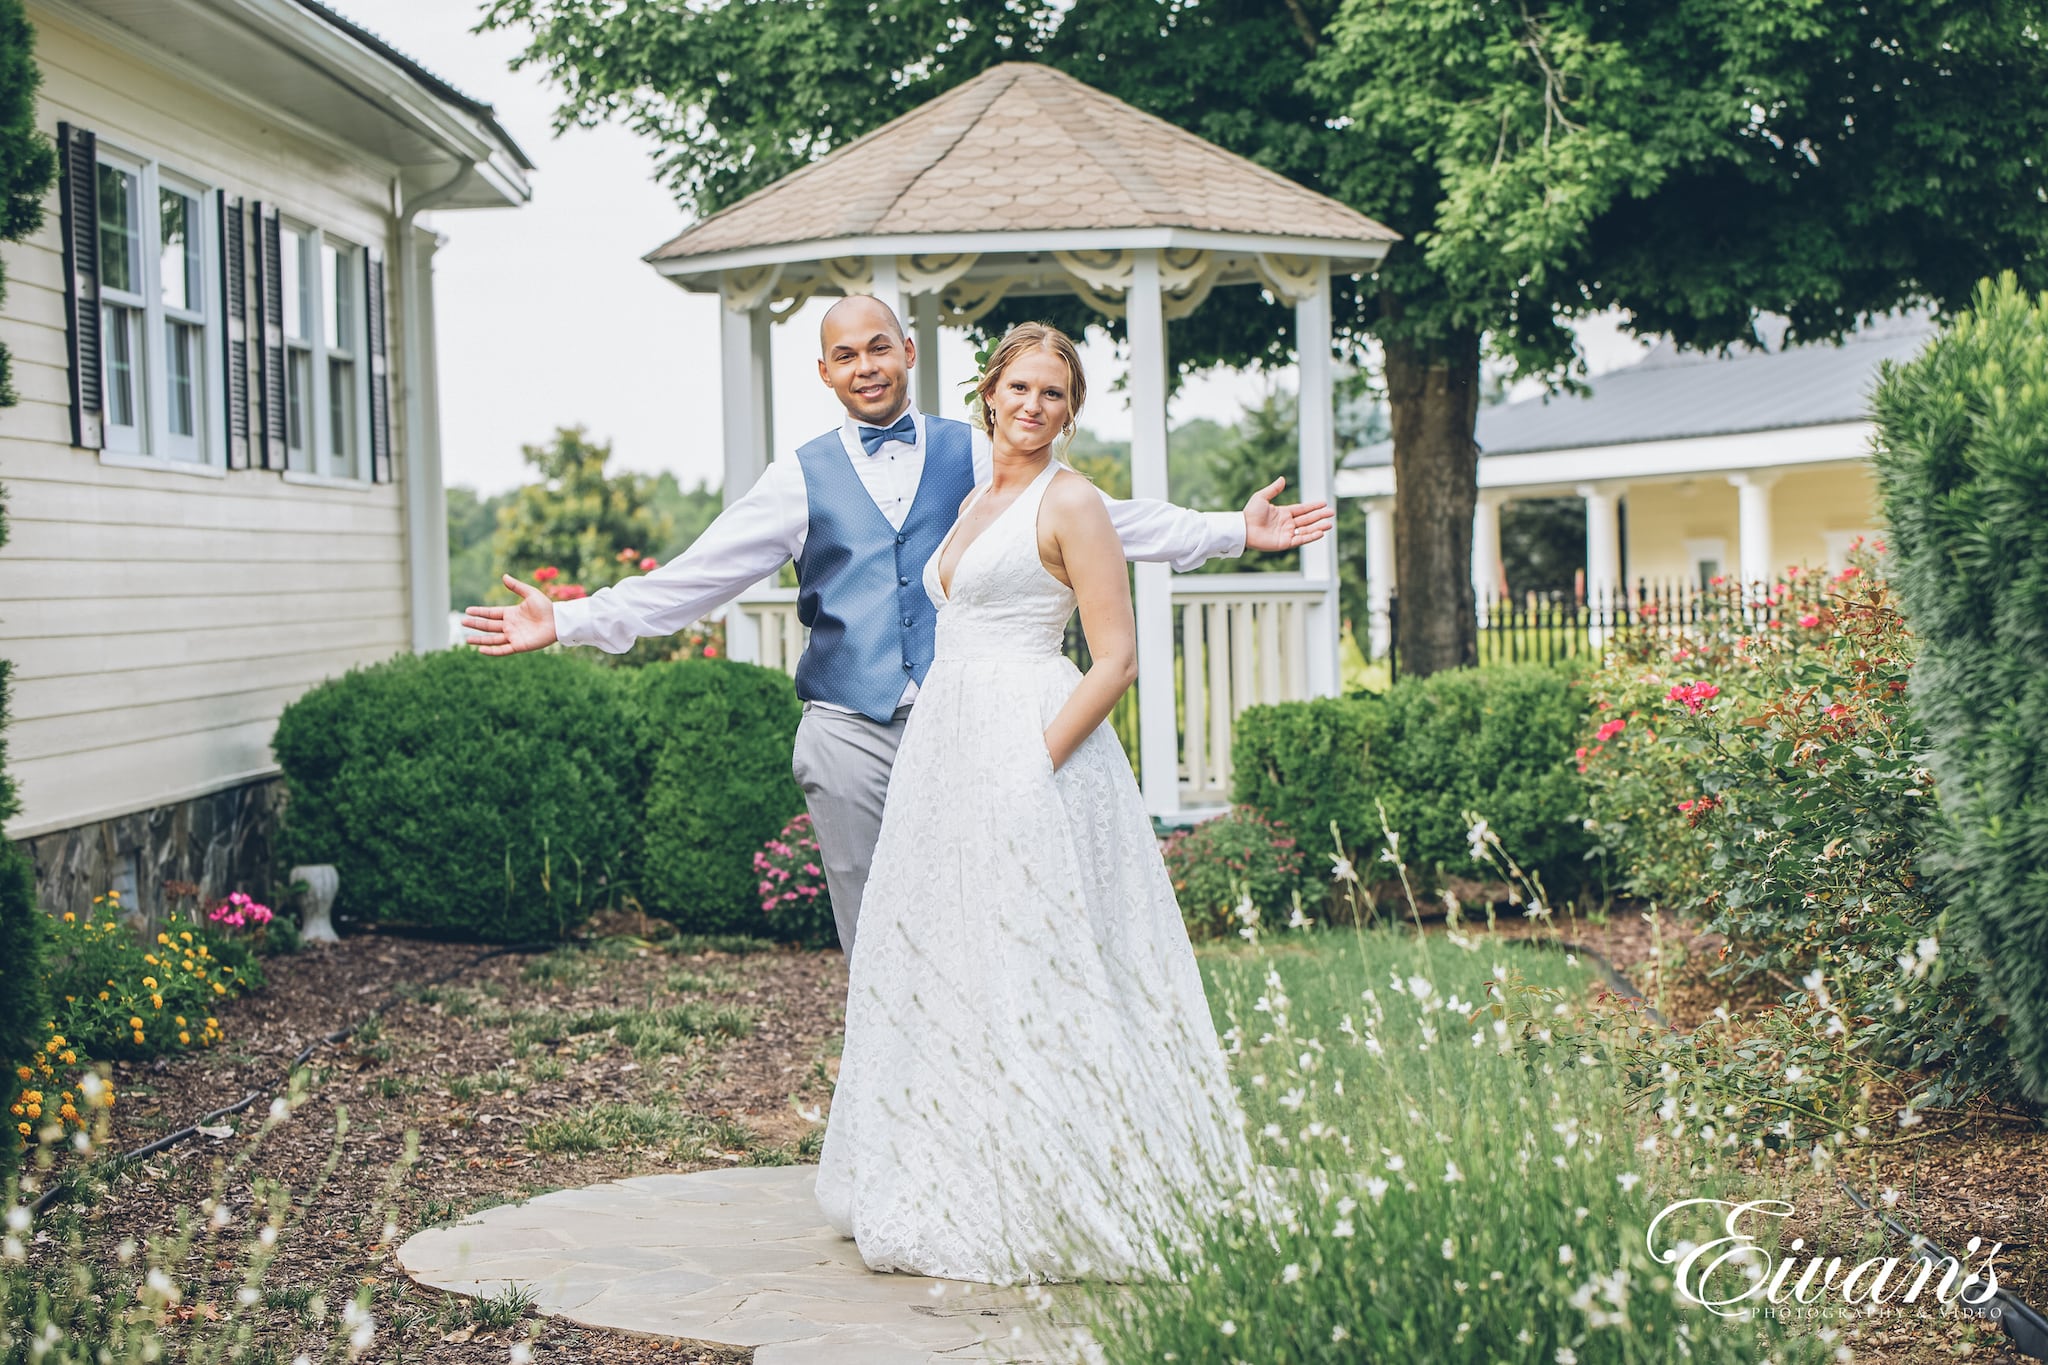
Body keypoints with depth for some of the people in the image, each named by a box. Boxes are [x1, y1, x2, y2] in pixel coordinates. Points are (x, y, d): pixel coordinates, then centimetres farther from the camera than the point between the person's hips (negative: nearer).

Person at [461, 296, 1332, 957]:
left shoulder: (974, 456, 8)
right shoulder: (801, 480, 8)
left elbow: (1097, 519, 6)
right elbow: (695, 578, 5)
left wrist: (1234, 532, 0)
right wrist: (570, 622, -3)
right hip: (849, 733, 0)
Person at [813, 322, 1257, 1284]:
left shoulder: (1070, 503, -7)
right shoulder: (974, 502, 17)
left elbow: (1116, 659, -11)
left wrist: (1038, 763, -18)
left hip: (1031, 749, -8)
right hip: (949, 753, 8)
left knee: (1031, 974, -7)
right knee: (946, 969, 10)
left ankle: (1068, 1202, 1)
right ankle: (967, 1193, 19)